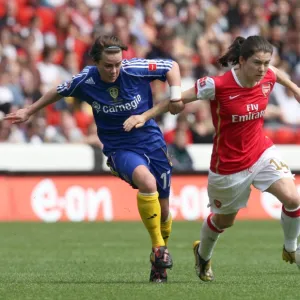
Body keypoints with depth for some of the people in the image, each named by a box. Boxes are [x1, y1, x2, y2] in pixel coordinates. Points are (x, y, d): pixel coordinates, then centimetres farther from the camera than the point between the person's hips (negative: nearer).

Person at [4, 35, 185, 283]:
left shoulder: (136, 69, -14)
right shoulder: (85, 81, -11)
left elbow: (171, 66, 2)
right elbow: (59, 92, 10)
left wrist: (176, 97, -11)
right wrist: (29, 111, 20)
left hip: (151, 141, 2)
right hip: (119, 149, -2)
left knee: (163, 210, 6)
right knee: (146, 181, -34)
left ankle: (159, 262, 32)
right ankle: (158, 246, -22)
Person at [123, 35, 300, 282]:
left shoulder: (268, 77, -11)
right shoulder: (217, 85, -26)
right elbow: (179, 98, -14)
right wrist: (145, 116, -15)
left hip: (262, 152, 4)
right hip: (229, 164, -4)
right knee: (224, 219, 17)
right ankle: (203, 255, 51)